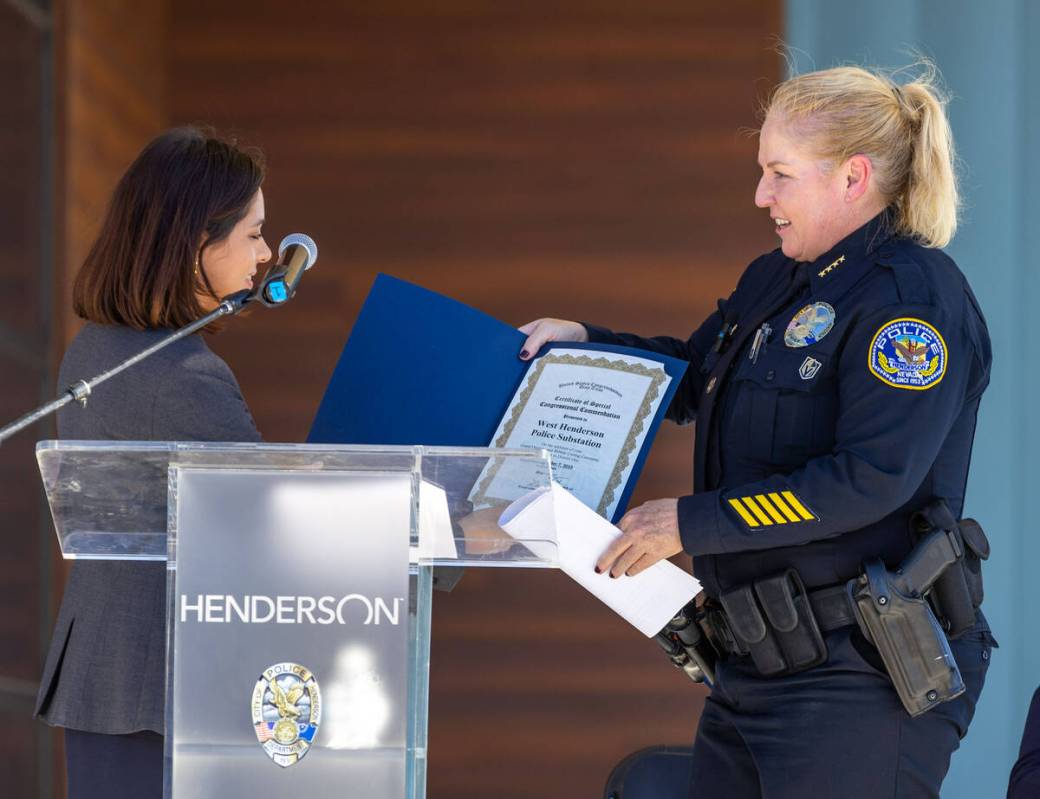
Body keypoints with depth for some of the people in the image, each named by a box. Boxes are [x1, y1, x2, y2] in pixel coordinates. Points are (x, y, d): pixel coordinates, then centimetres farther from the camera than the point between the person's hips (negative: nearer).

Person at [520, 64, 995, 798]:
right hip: (759, 664, 9)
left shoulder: (913, 295, -14)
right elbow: (692, 376, 33)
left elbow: (871, 480, -24)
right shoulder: (776, 282, 15)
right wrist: (582, 343, 16)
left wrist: (692, 523, -21)